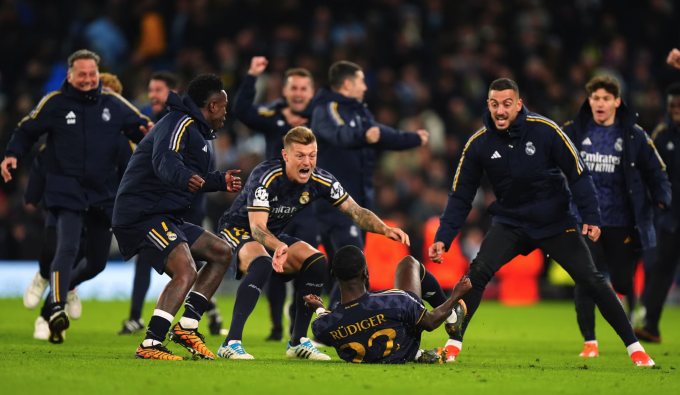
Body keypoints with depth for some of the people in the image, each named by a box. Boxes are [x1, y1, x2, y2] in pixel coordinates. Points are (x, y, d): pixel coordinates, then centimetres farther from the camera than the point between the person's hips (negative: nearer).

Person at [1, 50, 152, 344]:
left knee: (97, 263, 11)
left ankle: (58, 289, 38)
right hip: (66, 192, -4)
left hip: (103, 195, 4)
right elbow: (27, 131, 8)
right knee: (67, 248, -24)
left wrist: (149, 132, -12)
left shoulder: (113, 104, 5)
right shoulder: (54, 103, -1)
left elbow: (140, 125, 11)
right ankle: (56, 310, -29)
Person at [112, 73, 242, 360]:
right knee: (186, 272, -26)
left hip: (166, 218, 11)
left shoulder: (195, 130, 23)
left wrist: (220, 181, 45)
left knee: (222, 253, 13)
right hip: (143, 215, -11)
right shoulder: (180, 124, -12)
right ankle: (150, 345, -31)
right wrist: (186, 178, -51)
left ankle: (187, 325, 7)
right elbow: (165, 161, -33)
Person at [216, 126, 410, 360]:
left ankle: (298, 342, 0)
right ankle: (231, 343, -39)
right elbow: (257, 227, -35)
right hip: (238, 231, -7)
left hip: (274, 238, 7)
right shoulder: (266, 177, -30)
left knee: (317, 262, -11)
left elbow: (356, 212, -7)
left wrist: (386, 230, -25)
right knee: (262, 263, -36)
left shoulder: (320, 181, -12)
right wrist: (279, 248, -56)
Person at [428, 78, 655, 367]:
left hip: (556, 223, -1)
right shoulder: (479, 144, -10)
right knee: (477, 272, -20)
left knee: (591, 280, -6)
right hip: (510, 223, 1)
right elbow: (460, 196, -3)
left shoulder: (545, 130, -17)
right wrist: (443, 238, -12)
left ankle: (634, 347, 6)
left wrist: (591, 217, -19)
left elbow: (578, 173, -10)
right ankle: (453, 345, -12)